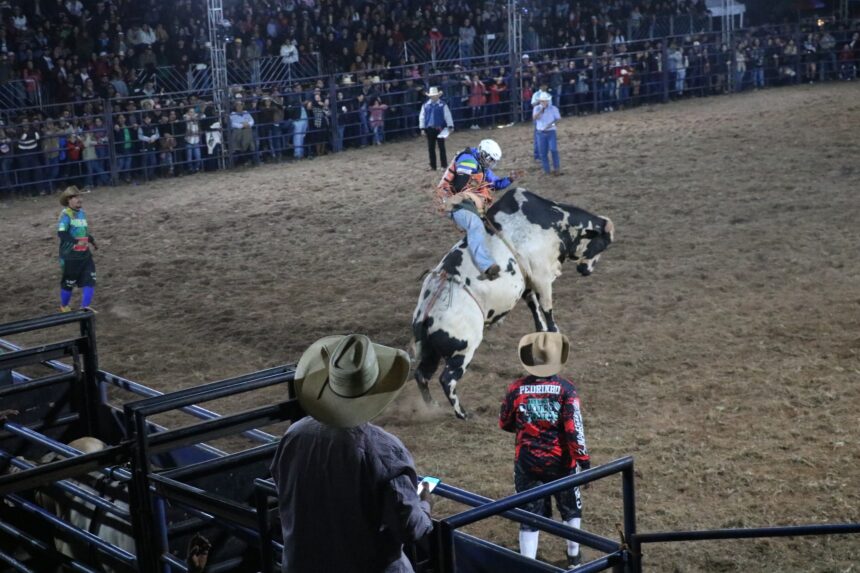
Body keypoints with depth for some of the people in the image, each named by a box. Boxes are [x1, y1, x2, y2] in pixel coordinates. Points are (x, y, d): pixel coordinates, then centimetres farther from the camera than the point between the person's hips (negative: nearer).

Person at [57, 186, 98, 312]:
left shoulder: (81, 212, 8)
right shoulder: (66, 214, -17)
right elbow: (61, 233, -28)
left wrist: (91, 240, 22)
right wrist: (76, 242, -35)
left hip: (85, 253, 7)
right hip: (70, 255, -7)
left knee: (90, 280, 0)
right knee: (68, 282, 9)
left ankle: (85, 307, 8)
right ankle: (64, 306, 32)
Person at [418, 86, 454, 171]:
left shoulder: (443, 105, -5)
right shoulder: (425, 105, 2)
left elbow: (448, 116, -4)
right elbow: (422, 117, 6)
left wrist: (450, 126, -9)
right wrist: (422, 128, 2)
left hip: (440, 129, -3)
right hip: (429, 129, 3)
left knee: (441, 147, 3)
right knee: (431, 148, 7)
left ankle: (443, 165, 10)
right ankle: (432, 166, 16)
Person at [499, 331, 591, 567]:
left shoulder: (516, 389, -8)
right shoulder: (566, 389, -16)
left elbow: (504, 424, 5)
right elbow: (574, 428, -18)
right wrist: (584, 459, -10)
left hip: (527, 462, 1)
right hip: (560, 461, -1)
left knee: (529, 514, 9)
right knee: (570, 508, 23)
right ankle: (573, 556, 39)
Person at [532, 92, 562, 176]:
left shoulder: (553, 108, -2)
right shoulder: (537, 108, 1)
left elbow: (558, 118, 1)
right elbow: (534, 117, -13)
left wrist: (551, 123, -16)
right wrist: (541, 109, -22)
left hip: (551, 132, -2)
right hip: (540, 132, 2)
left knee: (554, 150, -15)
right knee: (543, 153, 4)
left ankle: (556, 168, -1)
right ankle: (546, 171, 15)